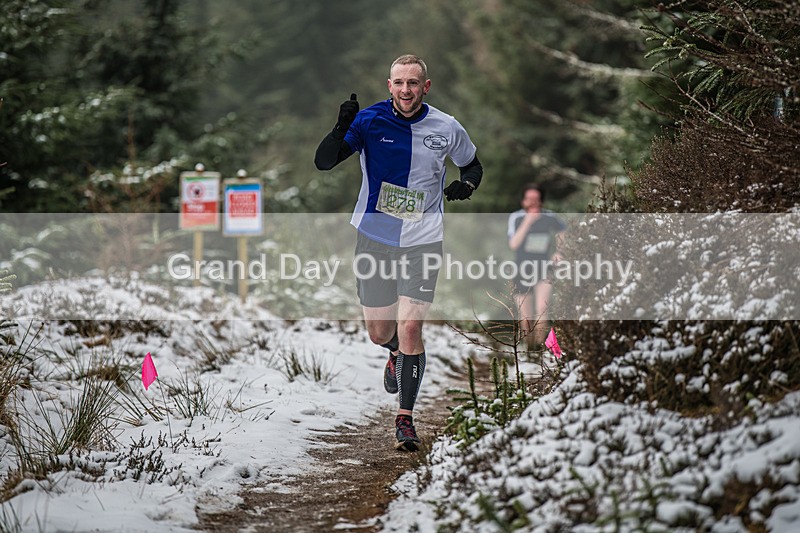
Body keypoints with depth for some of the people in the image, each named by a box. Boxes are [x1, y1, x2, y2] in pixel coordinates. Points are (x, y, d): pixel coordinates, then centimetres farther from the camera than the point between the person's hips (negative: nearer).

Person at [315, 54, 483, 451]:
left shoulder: (446, 128, -2)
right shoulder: (369, 120, -6)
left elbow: (473, 166, 17)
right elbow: (323, 162, -12)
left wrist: (466, 184, -7)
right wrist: (342, 128, -30)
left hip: (422, 241, -1)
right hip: (374, 237, 1)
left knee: (409, 328, -12)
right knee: (379, 332, 9)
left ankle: (405, 418, -2)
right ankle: (397, 354, 47)